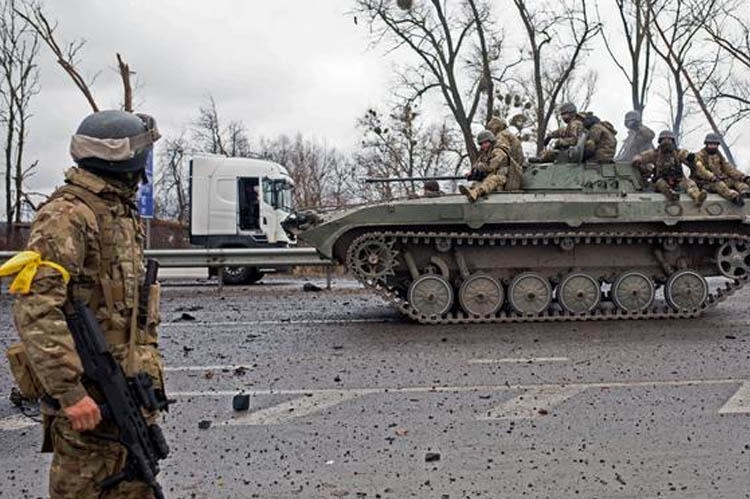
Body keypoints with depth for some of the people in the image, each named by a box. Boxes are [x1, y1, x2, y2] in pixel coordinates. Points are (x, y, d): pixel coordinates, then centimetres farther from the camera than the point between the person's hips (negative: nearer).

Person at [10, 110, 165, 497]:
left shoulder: (124, 214, 13)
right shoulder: (67, 215, -16)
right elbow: (35, 309, -24)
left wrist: (150, 370, 18)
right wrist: (69, 390, -26)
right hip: (89, 397, -9)